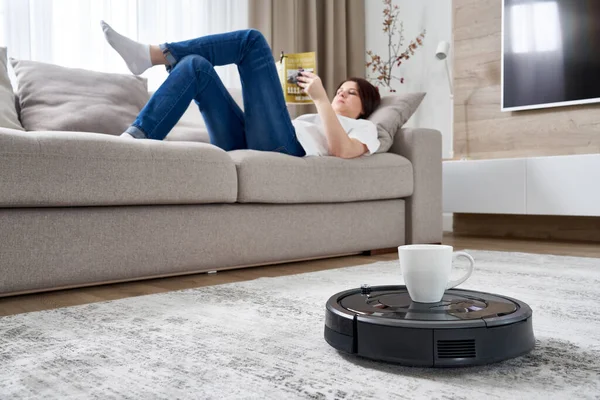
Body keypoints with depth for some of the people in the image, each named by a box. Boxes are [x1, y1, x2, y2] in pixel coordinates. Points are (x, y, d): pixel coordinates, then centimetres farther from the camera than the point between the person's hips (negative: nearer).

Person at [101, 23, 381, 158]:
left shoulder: (365, 127, 22)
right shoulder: (313, 119, 42)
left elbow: (342, 151, -6)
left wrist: (321, 99, -8)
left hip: (284, 150, -7)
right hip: (244, 144, 7)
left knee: (252, 40, -11)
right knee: (196, 66, -4)